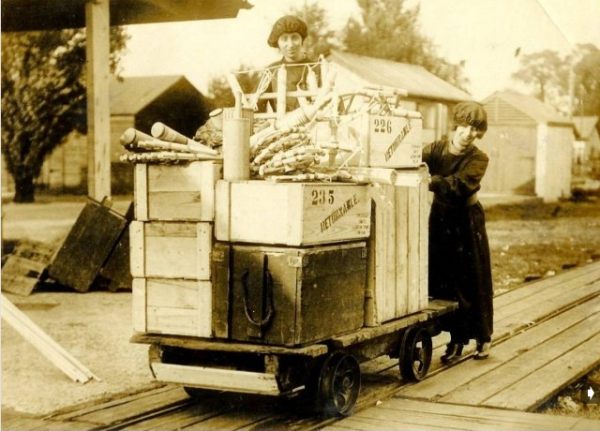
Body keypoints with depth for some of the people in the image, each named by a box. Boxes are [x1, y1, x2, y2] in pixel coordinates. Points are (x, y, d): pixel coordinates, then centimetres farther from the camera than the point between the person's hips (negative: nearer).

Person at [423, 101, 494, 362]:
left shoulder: (478, 159, -11)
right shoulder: (437, 149, -1)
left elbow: (461, 185, -29)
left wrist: (432, 181, -44)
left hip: (467, 222, -3)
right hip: (441, 220, 3)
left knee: (473, 281, 3)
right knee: (443, 280, 4)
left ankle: (483, 337, 21)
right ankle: (456, 339, 17)